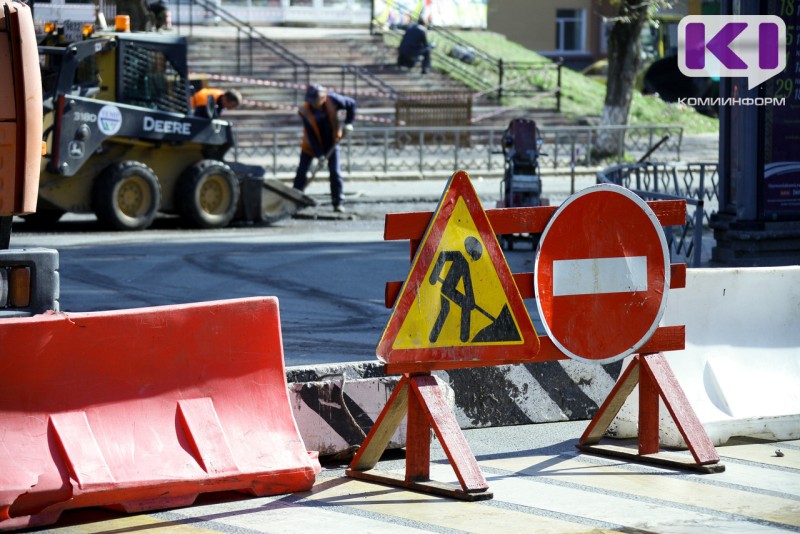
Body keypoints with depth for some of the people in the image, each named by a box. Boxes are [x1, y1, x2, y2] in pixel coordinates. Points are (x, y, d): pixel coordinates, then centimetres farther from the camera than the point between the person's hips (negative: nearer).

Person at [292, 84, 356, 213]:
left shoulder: (332, 100, -21)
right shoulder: (305, 111, -24)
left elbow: (351, 104, -5)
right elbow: (311, 135, -23)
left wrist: (348, 123, -13)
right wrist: (319, 154, -25)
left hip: (331, 141, 0)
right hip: (311, 144, 0)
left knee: (335, 173, -5)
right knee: (301, 172, 0)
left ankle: (338, 202, 1)